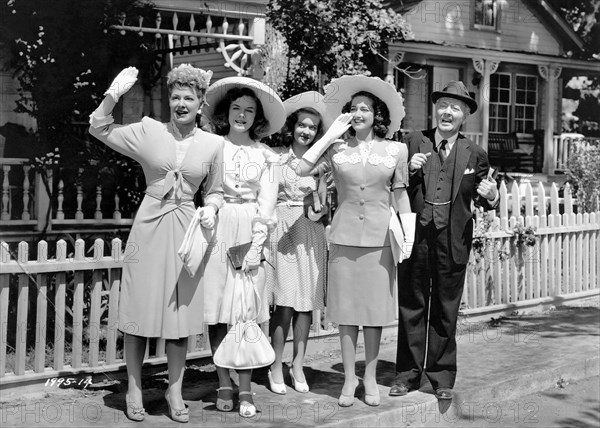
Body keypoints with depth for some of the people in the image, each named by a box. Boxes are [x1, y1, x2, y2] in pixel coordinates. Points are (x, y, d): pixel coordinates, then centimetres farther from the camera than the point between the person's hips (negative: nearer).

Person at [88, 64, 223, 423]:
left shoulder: (214, 144, 4)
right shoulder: (150, 131, 1)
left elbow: (215, 190, 14)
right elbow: (99, 129, 3)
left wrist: (211, 209, -7)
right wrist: (112, 96, -11)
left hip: (186, 229, 1)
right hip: (149, 225, -1)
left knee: (181, 312, 6)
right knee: (141, 310, 3)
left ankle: (175, 391, 19)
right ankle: (134, 390, 16)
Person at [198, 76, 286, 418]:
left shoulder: (267, 156, 9)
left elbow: (267, 203, 4)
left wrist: (256, 246, -7)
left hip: (250, 235, 0)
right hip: (215, 232, 0)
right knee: (217, 315, 0)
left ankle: (246, 389, 2)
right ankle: (224, 385, 10)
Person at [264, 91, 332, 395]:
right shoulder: (275, 156, 1)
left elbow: (323, 204, 9)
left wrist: (318, 211, -10)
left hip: (310, 233, 3)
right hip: (280, 230, -3)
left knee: (305, 303, 3)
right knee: (284, 302, -7)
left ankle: (298, 366, 13)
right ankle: (276, 367, 3)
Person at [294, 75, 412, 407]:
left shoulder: (395, 150, 4)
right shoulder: (336, 148, 2)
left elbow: (400, 195, 9)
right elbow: (302, 169, -11)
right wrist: (330, 134, -8)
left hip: (379, 237, 0)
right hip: (344, 236, 0)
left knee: (375, 308, 5)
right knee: (346, 308, 5)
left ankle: (370, 378, 16)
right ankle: (349, 377, 15)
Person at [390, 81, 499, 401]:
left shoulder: (475, 154, 5)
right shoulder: (413, 143, 3)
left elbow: (481, 200, 10)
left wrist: (490, 196, -12)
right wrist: (410, 170, -14)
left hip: (452, 242, 0)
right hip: (415, 238, 0)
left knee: (445, 311, 9)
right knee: (411, 308, 8)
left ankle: (442, 376, 21)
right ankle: (408, 374, 19)